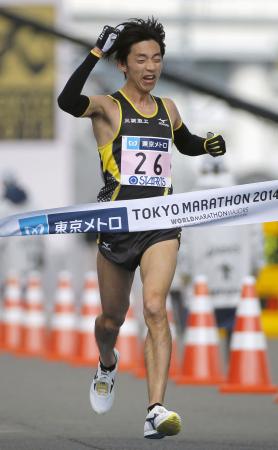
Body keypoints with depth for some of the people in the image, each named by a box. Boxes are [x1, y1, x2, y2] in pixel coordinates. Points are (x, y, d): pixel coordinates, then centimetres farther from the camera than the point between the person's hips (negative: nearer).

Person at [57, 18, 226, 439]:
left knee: (155, 308, -20)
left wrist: (207, 144, 11)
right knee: (112, 318, 13)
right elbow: (68, 101, -26)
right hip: (116, 226, -1)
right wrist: (96, 54, -28)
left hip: (160, 224, 1)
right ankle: (107, 365, 50)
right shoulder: (108, 107, -3)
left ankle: (156, 412, -28)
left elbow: (186, 143, 33)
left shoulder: (167, 109, 12)